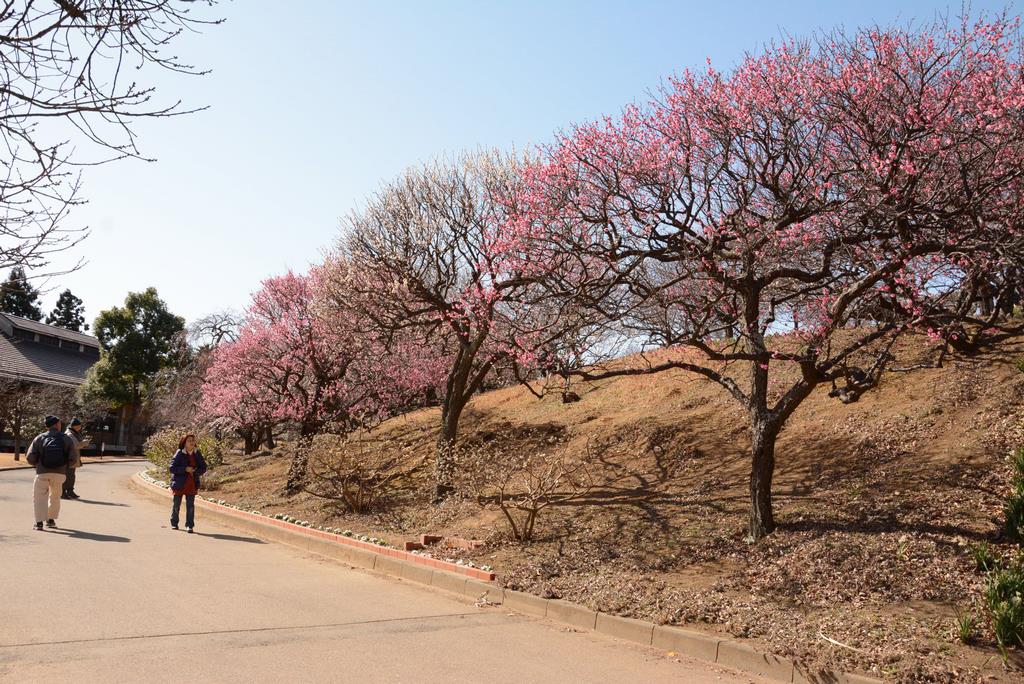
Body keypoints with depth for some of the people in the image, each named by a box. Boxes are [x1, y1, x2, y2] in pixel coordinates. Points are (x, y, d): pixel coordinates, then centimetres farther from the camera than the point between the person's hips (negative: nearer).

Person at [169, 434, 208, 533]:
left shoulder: (197, 453, 3)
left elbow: (203, 467, 7)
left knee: (190, 505, -1)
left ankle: (190, 525, 5)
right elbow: (172, 468, -12)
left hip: (192, 484, 2)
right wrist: (185, 469, -22)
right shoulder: (179, 454, -9)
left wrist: (196, 472, -12)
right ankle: (174, 523, 31)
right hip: (179, 483, -2)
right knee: (176, 504, 13)